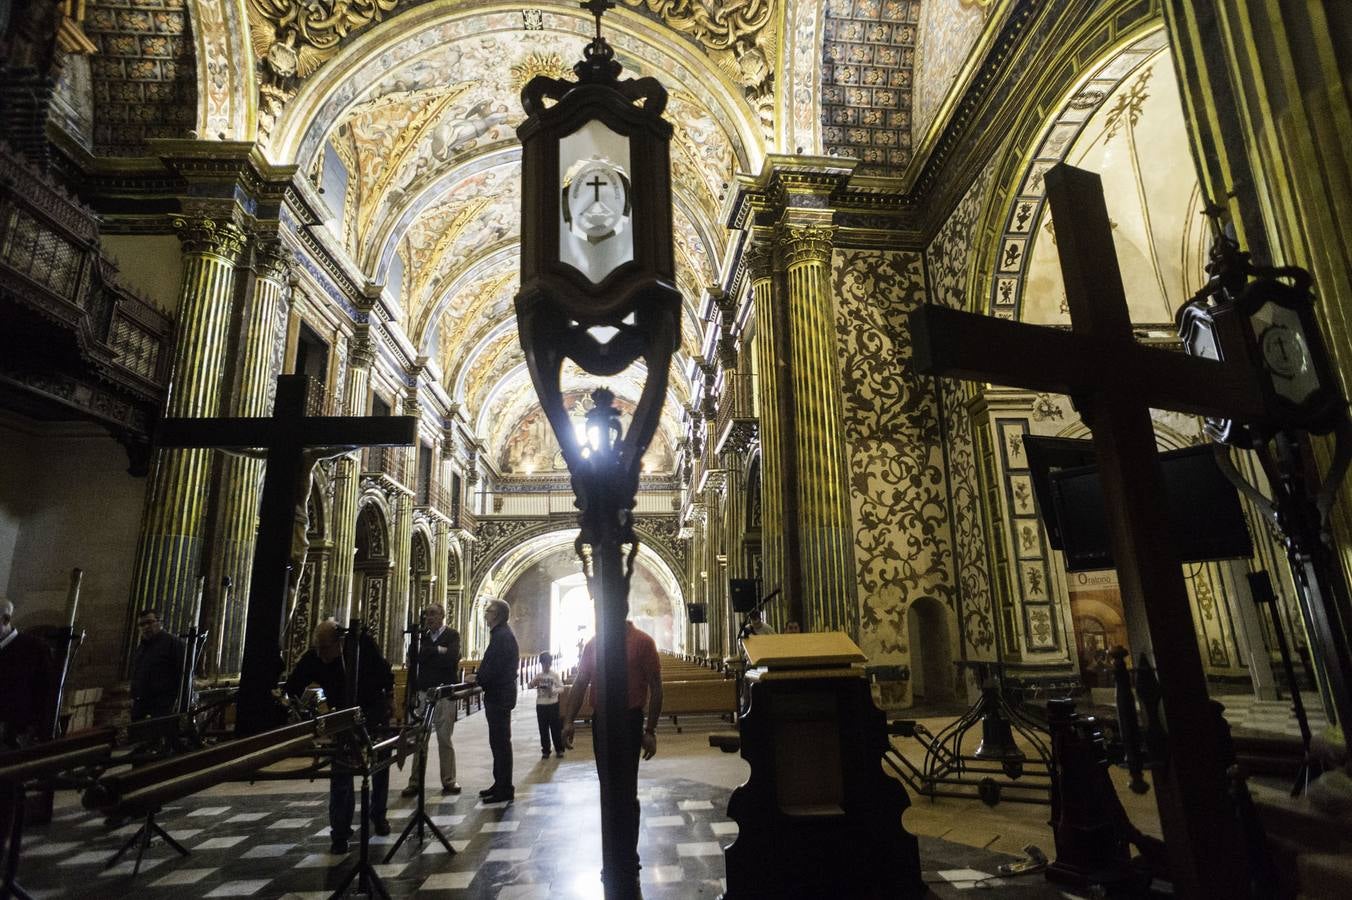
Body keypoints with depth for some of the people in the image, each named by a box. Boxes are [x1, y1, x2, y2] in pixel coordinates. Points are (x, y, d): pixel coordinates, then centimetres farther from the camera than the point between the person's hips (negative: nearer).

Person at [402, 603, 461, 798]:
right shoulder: (423, 635, 13)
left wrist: (427, 655, -7)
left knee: (445, 739, 4)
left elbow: (451, 658, -16)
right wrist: (438, 650, -10)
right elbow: (417, 655, -4)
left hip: (444, 693, -3)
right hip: (423, 692, 3)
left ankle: (448, 781, 13)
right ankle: (416, 782, 13)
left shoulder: (452, 635, 0)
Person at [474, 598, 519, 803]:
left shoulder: (502, 636, -18)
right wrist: (479, 677, 7)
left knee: (500, 742, -3)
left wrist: (478, 679, -8)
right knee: (499, 742, 17)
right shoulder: (501, 634, 15)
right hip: (498, 695, 10)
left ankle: (505, 790, 4)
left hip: (499, 696, -10)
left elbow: (494, 669, -24)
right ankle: (501, 784, 26)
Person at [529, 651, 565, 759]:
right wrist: (534, 682, -27)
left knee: (556, 728, 4)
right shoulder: (538, 676, 6)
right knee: (543, 729, 6)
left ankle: (559, 749, 15)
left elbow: (562, 688, -4)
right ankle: (545, 751, 16)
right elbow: (530, 685, -4)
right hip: (540, 705, 2)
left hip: (553, 705, -2)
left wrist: (553, 690, -23)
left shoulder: (555, 675, -1)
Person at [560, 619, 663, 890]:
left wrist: (650, 731, -11)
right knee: (609, 792, 16)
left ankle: (627, 864, 16)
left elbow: (655, 687, -8)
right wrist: (568, 720, 2)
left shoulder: (642, 642, -8)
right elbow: (579, 683, 10)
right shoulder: (593, 644, 7)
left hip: (629, 722, -5)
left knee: (625, 793, 1)